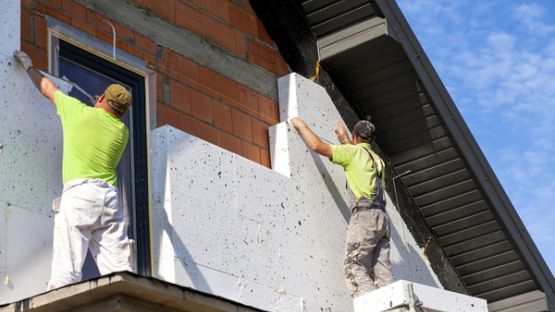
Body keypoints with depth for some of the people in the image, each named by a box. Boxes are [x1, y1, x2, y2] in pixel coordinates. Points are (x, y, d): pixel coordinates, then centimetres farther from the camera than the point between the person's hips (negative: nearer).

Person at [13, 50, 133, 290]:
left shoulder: (79, 112, 7)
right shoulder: (122, 131, 17)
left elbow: (47, 89, 23)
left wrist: (28, 66, 41)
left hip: (79, 192, -4)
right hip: (110, 196, 4)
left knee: (67, 271, -12)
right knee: (119, 271, -2)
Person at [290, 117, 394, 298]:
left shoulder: (354, 151, 5)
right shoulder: (377, 159, 27)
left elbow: (318, 146, 0)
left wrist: (302, 126, 15)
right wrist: (343, 138, 62)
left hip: (364, 215, -7)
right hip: (381, 217, 7)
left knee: (355, 270, -14)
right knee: (382, 274, 0)